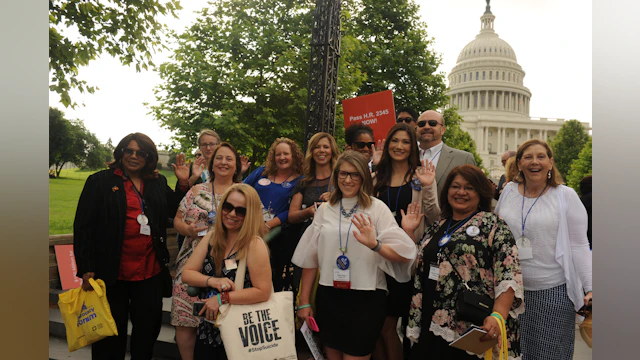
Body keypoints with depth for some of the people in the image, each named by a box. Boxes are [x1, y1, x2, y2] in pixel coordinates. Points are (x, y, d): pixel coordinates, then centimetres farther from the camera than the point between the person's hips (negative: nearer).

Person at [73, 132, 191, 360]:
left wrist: (183, 183, -2)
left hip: (151, 271, 3)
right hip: (112, 272, -3)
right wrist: (86, 269, -10)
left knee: (148, 328, 13)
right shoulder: (100, 182, -1)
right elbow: (83, 227, -4)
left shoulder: (158, 183, 9)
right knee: (111, 332, 12)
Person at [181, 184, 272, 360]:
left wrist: (222, 298, -20)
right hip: (208, 328, 6)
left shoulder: (254, 244, -19)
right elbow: (186, 274, 0)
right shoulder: (212, 237, 1)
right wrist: (212, 281, -18)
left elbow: (263, 292, -23)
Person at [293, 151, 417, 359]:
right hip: (328, 297, 4)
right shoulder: (325, 209, 3)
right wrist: (304, 301, 5)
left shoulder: (377, 208, -7)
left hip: (365, 298, -3)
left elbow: (404, 255, -13)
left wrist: (374, 245, -30)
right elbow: (310, 257, 5)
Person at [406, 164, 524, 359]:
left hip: (473, 330, -5)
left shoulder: (493, 224, -5)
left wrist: (498, 316, -27)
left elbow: (508, 275, -15)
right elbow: (420, 269, 17)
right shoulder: (437, 227, 13)